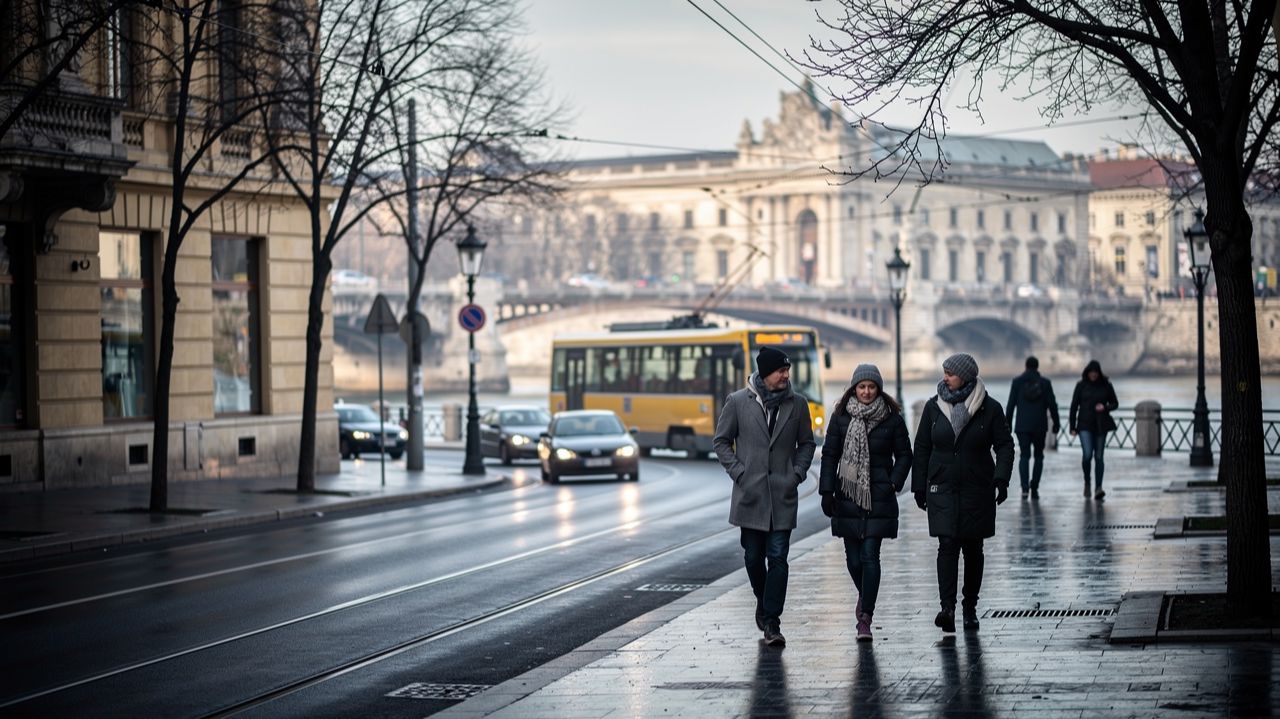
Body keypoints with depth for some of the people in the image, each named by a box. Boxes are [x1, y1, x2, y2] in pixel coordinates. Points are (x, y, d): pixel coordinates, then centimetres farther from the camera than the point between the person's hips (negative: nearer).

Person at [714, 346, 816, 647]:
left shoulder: (797, 404, 4)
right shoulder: (738, 401, -1)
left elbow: (806, 443, 15)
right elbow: (721, 440, 7)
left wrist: (797, 473, 1)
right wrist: (738, 472, -4)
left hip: (783, 495, 0)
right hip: (750, 494, 0)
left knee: (778, 558, -6)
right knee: (753, 557, 9)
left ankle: (771, 622, -5)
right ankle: (763, 602, 35)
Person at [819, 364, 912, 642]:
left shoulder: (892, 418, 0)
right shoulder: (841, 417, 4)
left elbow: (904, 455, 7)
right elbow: (829, 455, 6)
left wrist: (894, 483, -6)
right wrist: (827, 491, -1)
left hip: (879, 497, -2)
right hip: (848, 495, 2)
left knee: (870, 556, -9)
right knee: (853, 557, 6)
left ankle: (865, 618, -8)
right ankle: (865, 596, 36)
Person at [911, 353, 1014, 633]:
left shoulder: (990, 408, -2)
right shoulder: (933, 407, 3)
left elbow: (1004, 445, -1)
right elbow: (921, 448, 8)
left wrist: (1001, 478, -15)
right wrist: (919, 487, 5)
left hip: (977, 490, 0)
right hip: (942, 489, 0)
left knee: (973, 549, 7)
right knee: (947, 545, -12)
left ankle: (970, 608, 18)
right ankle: (947, 608, -20)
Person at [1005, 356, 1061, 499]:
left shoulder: (1017, 381, -2)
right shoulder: (1045, 382, -1)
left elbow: (1011, 405, -2)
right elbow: (1052, 405, -1)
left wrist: (1008, 423, 5)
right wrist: (1056, 423, 8)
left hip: (1022, 425, 0)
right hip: (1039, 425, 0)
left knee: (1024, 455, 2)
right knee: (1039, 456, 13)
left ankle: (1025, 487, -17)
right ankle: (1034, 488, 5)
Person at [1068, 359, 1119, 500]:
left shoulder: (1106, 385, 3)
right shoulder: (1081, 385, 0)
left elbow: (1115, 403, 10)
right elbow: (1074, 406, 2)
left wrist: (1105, 407, -12)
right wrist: (1072, 427, -2)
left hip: (1101, 425, 1)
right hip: (1085, 425, -1)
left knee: (1098, 456, -1)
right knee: (1087, 455, -14)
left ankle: (1098, 488, 0)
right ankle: (1087, 482, 11)